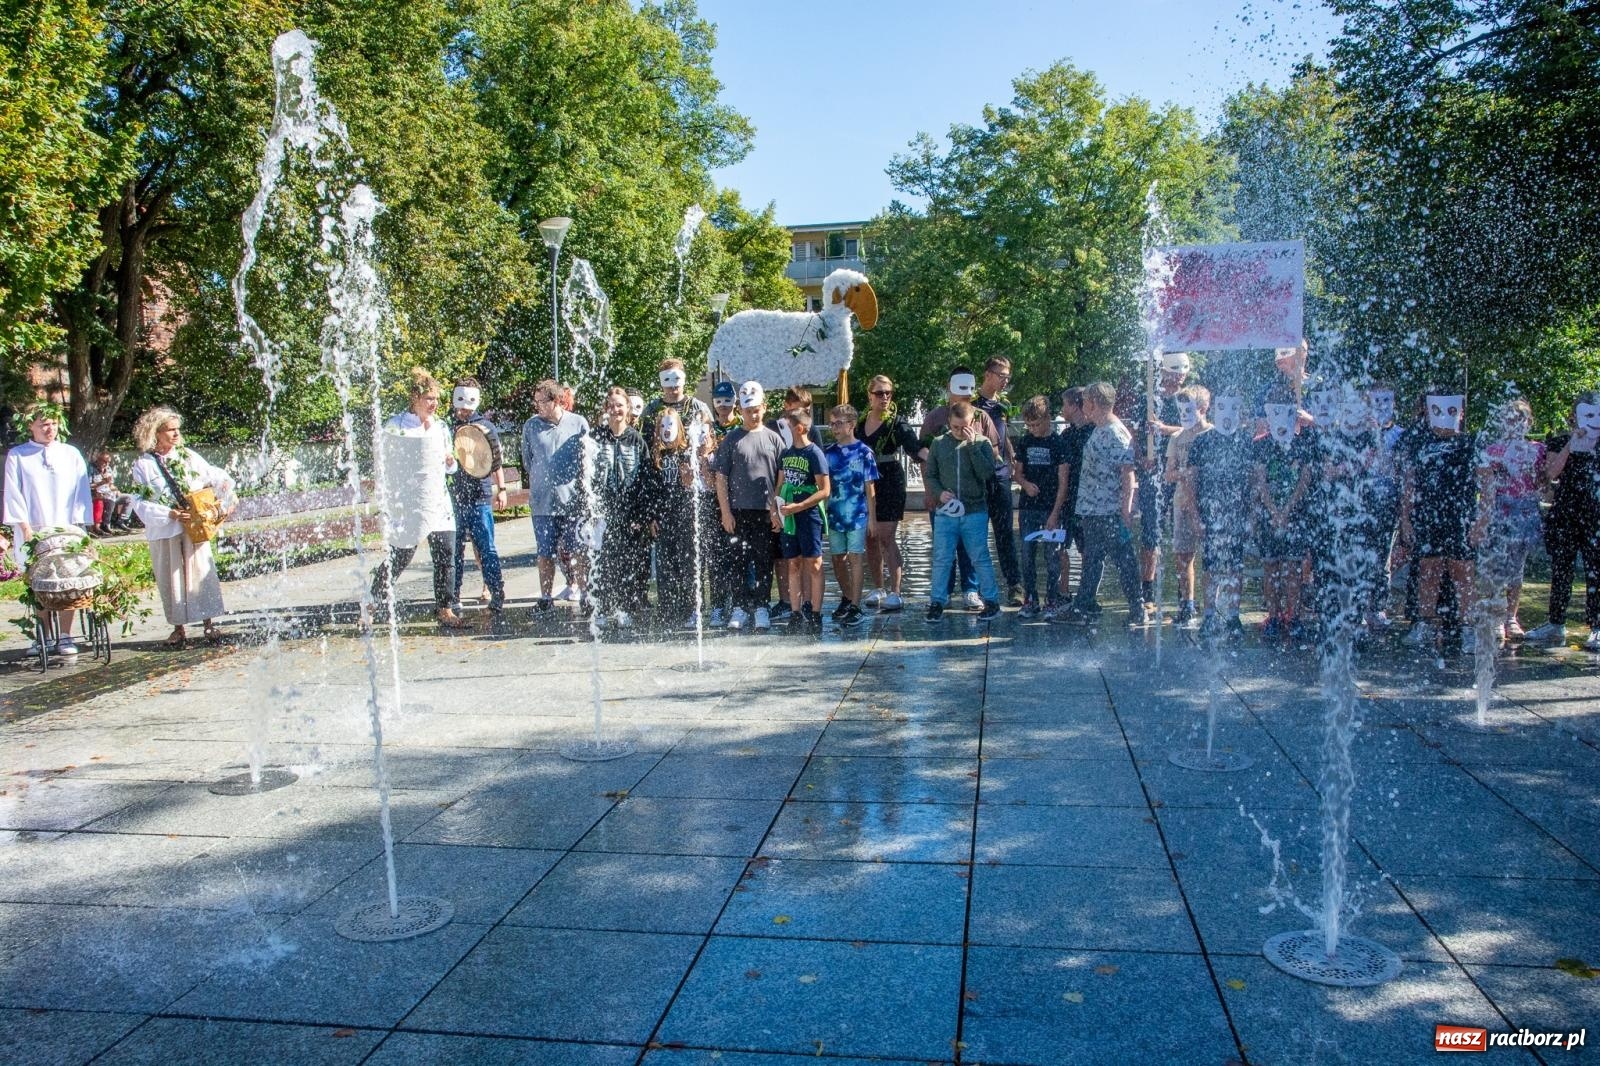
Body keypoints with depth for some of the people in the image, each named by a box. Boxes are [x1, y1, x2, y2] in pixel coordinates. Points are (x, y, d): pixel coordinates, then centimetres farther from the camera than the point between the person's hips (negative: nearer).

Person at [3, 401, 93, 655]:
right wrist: (25, 526, -7)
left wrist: (78, 524, -3)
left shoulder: (71, 454, 9)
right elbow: (14, 494, 1)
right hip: (32, 532, 0)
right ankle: (45, 637, 11)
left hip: (67, 530, 0)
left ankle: (65, 637, -1)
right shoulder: (17, 456, 6)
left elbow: (81, 492, 5)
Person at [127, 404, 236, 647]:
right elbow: (139, 502, -5)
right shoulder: (143, 464, -1)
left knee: (201, 572, 0)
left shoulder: (188, 456, 5)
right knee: (171, 579, 5)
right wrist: (168, 514, -16)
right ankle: (178, 628, 14)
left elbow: (215, 477, 10)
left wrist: (226, 498, -6)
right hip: (164, 532, -1)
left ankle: (209, 622, 7)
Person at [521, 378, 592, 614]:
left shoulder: (579, 424, -1)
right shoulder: (530, 426, 3)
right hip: (542, 502, 2)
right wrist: (537, 486, 13)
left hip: (573, 501, -1)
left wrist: (583, 492, 6)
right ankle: (545, 598, 17)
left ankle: (585, 596, 12)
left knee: (578, 552, 2)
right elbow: (527, 463, 15)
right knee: (545, 553, 7)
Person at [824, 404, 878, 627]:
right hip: (834, 515, 5)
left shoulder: (864, 452, -4)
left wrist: (871, 517, -3)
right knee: (837, 559, 12)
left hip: (857, 514, -4)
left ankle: (855, 607, -4)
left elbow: (870, 487, -2)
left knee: (856, 558, -4)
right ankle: (846, 598, 30)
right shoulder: (829, 452, 7)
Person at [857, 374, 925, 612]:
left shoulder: (896, 422, -6)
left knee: (886, 537, -10)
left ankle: (895, 593, -7)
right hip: (865, 484, 5)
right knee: (870, 538, 8)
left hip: (890, 484, -5)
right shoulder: (861, 421, 10)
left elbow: (915, 446, -20)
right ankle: (878, 589, 20)